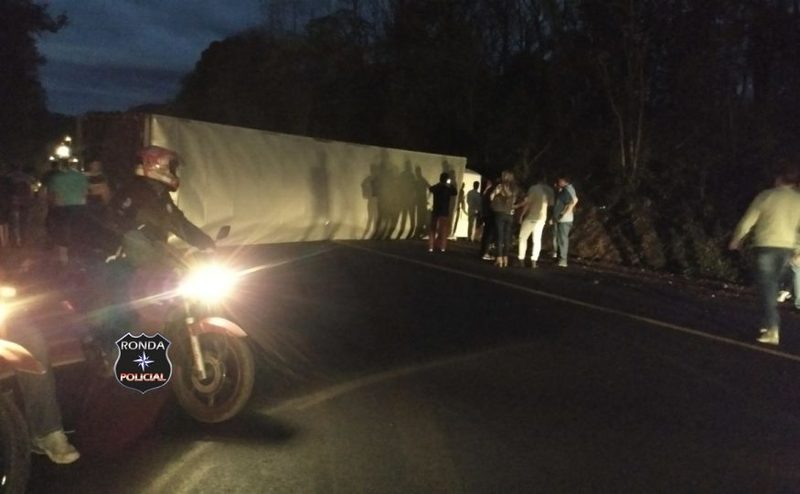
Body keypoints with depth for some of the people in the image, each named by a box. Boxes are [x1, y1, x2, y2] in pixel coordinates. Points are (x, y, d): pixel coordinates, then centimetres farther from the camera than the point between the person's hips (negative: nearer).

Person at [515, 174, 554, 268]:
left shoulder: (533, 188, -9)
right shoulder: (549, 190, 4)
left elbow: (527, 203, -11)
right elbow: (551, 203, 9)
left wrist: (521, 215, -4)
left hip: (530, 216, -4)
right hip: (541, 217, 4)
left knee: (523, 237, 8)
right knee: (537, 239, 8)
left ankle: (521, 260, 6)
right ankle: (534, 261, 0)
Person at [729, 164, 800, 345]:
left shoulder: (767, 196, -7)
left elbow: (747, 221, -5)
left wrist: (736, 240, 10)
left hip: (767, 246, -5)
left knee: (766, 287, -3)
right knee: (771, 286, 17)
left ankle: (773, 331, -9)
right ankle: (767, 324, 22)